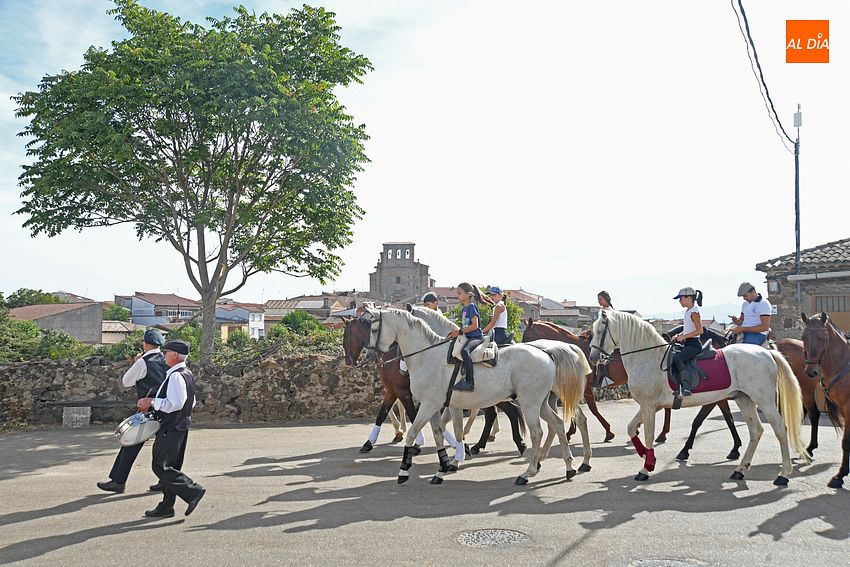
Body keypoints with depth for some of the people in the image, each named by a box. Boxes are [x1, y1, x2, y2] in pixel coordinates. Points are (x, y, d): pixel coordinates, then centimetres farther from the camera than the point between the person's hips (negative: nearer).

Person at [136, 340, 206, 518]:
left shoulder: (175, 376, -18)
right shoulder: (187, 375, 13)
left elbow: (175, 403, -26)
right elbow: (190, 403, 20)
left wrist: (152, 401, -15)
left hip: (170, 428, -10)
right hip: (181, 426, 10)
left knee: (161, 466, -7)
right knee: (169, 466, 14)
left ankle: (193, 491, -10)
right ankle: (166, 508, 20)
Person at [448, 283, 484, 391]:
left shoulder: (471, 307, -9)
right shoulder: (463, 309, 18)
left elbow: (474, 325, -18)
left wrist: (460, 332, -19)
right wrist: (455, 332, 5)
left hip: (476, 337, -10)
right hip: (468, 337, 10)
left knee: (464, 351, -35)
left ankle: (469, 382, -39)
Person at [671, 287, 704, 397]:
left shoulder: (694, 313, -13)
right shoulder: (686, 312, 15)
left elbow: (699, 331, -19)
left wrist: (683, 336, -19)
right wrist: (678, 335, 6)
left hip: (694, 344, -10)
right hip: (687, 343, 10)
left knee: (677, 359, -28)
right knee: (671, 358, 0)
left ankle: (687, 386, -23)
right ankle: (681, 386, 1)